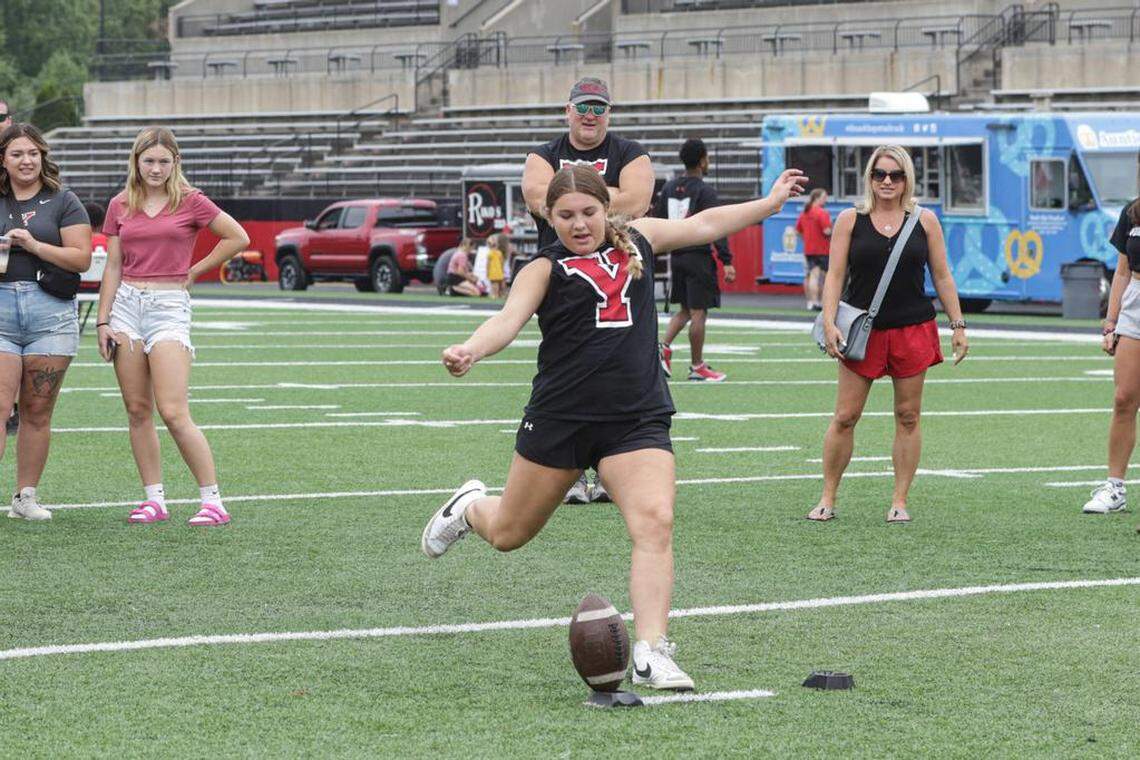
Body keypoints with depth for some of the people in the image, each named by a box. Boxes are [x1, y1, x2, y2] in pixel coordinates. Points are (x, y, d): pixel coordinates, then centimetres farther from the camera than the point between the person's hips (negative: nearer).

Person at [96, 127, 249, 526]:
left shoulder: (190, 202, -2)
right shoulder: (120, 206, 9)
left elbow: (238, 238, 2)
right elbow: (113, 267, 11)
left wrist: (194, 271, 3)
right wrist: (103, 320, 6)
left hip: (169, 305, -4)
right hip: (126, 303, 4)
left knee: (174, 413, -12)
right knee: (137, 410, 3)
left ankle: (212, 501, -8)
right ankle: (154, 499, 9)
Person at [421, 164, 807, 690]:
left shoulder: (637, 240, 10)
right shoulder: (547, 267, -5)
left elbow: (704, 225, 25)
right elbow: (509, 317, -21)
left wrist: (771, 201, 34)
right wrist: (469, 350, -42)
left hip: (637, 422, 2)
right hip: (559, 418, -2)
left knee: (655, 523, -21)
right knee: (509, 534, 14)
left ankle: (650, 655, -21)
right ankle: (470, 507, 51)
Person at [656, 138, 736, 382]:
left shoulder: (669, 188, 9)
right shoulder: (704, 191, -12)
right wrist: (727, 261, -17)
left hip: (676, 255, 7)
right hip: (698, 257, -7)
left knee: (685, 309, 18)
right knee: (698, 312, 0)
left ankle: (664, 346, -2)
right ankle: (697, 367, 4)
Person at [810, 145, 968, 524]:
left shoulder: (924, 221, 5)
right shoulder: (850, 220, 2)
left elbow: (942, 276, 9)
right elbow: (835, 275, 0)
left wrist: (958, 325, 4)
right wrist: (829, 322, -12)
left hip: (913, 329, 1)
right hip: (863, 331, -1)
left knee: (908, 417, 3)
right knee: (845, 416, -1)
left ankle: (899, 501, 10)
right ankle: (827, 499, 9)